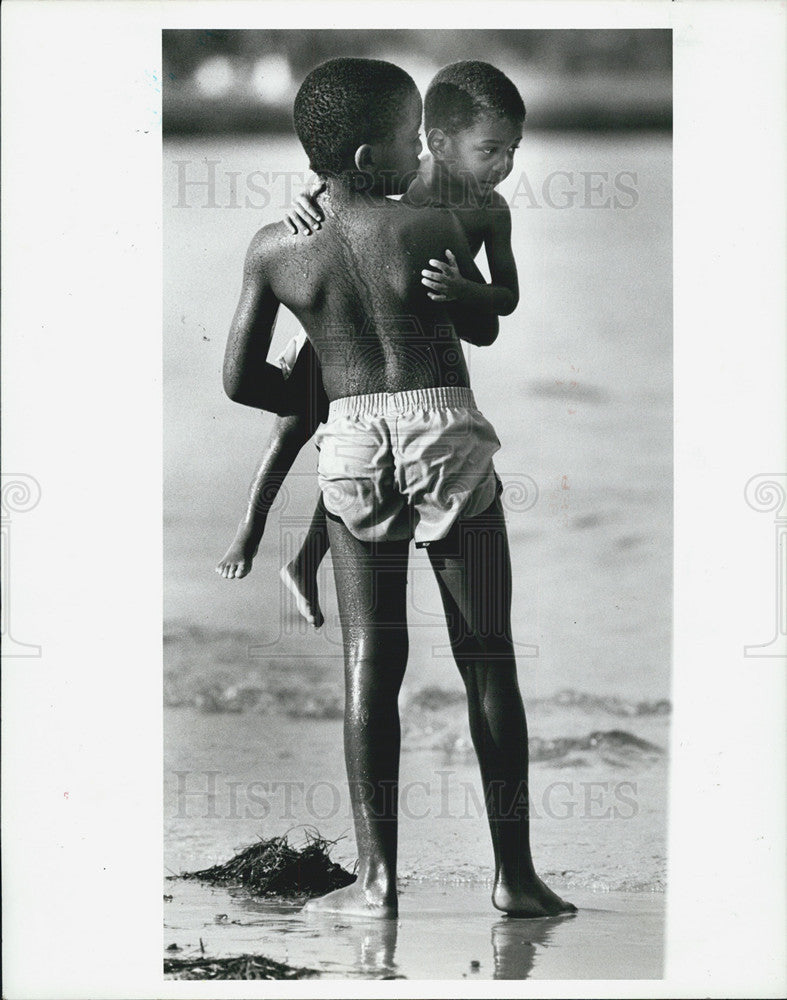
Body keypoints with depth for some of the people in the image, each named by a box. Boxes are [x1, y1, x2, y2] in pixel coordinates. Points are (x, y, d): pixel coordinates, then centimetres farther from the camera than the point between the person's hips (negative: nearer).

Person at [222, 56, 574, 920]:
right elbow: (484, 328, 9)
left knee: (369, 664, 6)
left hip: (350, 447, 2)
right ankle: (514, 874, 10)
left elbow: (238, 380, 5)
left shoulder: (274, 250, 0)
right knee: (487, 659, 5)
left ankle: (376, 878, 4)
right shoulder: (434, 227, -8)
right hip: (447, 433, -2)